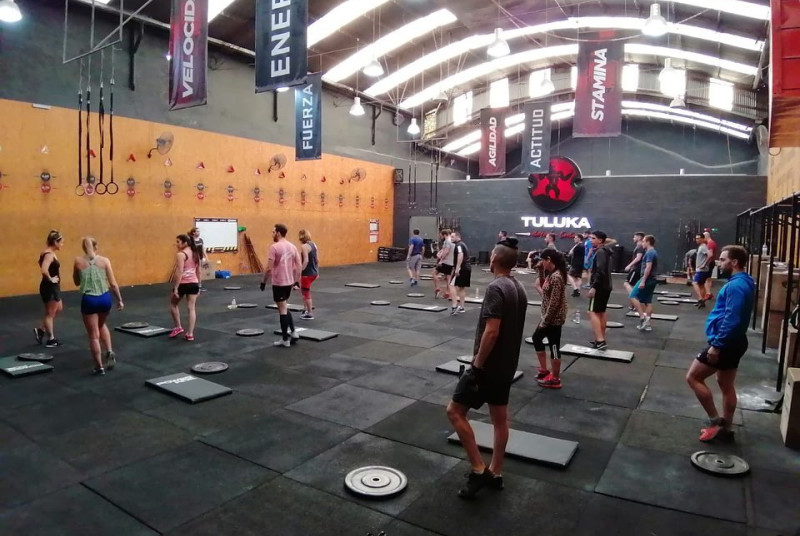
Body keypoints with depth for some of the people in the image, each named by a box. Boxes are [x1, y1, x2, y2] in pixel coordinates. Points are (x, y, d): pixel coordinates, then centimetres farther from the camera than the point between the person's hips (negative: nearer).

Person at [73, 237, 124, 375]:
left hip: (89, 300, -2)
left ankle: (100, 367, 13)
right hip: (105, 298, 2)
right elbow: (113, 284, -1)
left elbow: (77, 282, 14)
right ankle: (110, 352, 16)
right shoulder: (104, 260, 0)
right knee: (101, 325, 31)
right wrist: (120, 300, 8)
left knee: (93, 335, 8)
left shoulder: (78, 261, 1)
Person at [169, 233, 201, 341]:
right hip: (194, 283, 6)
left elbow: (179, 273, -18)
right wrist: (198, 286, 21)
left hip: (183, 283, -6)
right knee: (191, 308, 6)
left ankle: (178, 327, 21)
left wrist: (176, 288, -15)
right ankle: (190, 334, 5)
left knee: (173, 303, 19)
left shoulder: (180, 254, -12)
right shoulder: (195, 254, 11)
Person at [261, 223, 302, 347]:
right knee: (285, 308, 22)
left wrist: (263, 281, -6)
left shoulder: (274, 247, -14)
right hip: (289, 282, 8)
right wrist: (297, 280, 18)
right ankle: (293, 333, 18)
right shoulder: (292, 246, 8)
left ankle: (285, 340, 6)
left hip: (279, 283, -7)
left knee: (282, 310, -1)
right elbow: (299, 266, 10)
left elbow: (269, 268, -16)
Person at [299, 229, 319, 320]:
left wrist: (300, 271, -19)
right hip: (314, 272, 8)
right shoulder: (314, 244, 8)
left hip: (307, 273, -8)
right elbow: (317, 260, 11)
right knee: (304, 290, 24)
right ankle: (306, 308, 25)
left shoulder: (304, 247, -15)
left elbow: (306, 261, -24)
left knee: (306, 293, 3)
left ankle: (310, 314, 10)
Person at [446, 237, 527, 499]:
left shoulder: (496, 288, -21)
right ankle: (495, 473, 27)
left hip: (489, 366, -10)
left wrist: (477, 365, -20)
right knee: (500, 418, 16)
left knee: (455, 411, 0)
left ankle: (479, 470, 2)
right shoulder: (519, 289, 8)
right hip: (507, 365, 10)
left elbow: (491, 331, -27)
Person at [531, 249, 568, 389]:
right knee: (536, 338, 21)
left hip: (554, 318, -11)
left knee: (554, 347, 1)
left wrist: (545, 320, -19)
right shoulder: (552, 274, 7)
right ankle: (544, 370, 33)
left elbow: (554, 302, -24)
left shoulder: (556, 277, -24)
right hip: (548, 316, 11)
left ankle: (555, 379, 15)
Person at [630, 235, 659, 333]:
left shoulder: (649, 253, -14)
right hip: (652, 279, 10)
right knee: (647, 301, 9)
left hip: (647, 279, -10)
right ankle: (648, 324, 11)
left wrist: (643, 281, -24)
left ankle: (643, 317, -11)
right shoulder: (653, 252, 17)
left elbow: (648, 267, -22)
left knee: (633, 296, -7)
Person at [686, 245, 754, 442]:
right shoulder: (742, 283, 12)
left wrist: (716, 345, -24)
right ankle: (726, 428, 25)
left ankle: (716, 421, 3)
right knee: (726, 385, 16)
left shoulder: (736, 286, -21)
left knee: (693, 377, -2)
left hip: (725, 344, -10)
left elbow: (731, 320, -27)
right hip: (733, 342, 10)